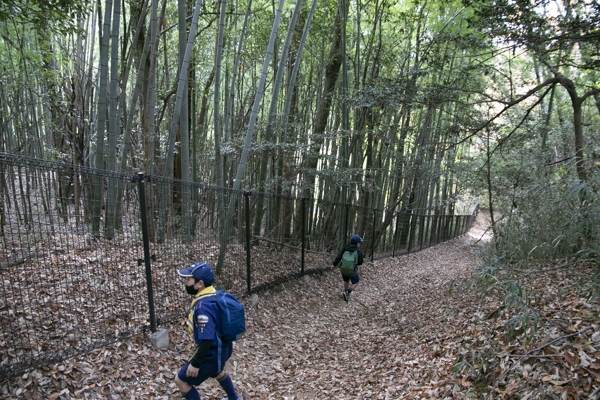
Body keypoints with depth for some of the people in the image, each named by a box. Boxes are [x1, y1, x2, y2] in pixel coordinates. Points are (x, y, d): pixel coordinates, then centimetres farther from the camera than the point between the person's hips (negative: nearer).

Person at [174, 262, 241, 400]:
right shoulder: (213, 295, -3)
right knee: (217, 372, 36)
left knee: (181, 380, 8)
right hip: (221, 347, 9)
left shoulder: (203, 306, -32)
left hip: (211, 352, -9)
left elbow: (207, 340, -32)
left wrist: (195, 364, -22)